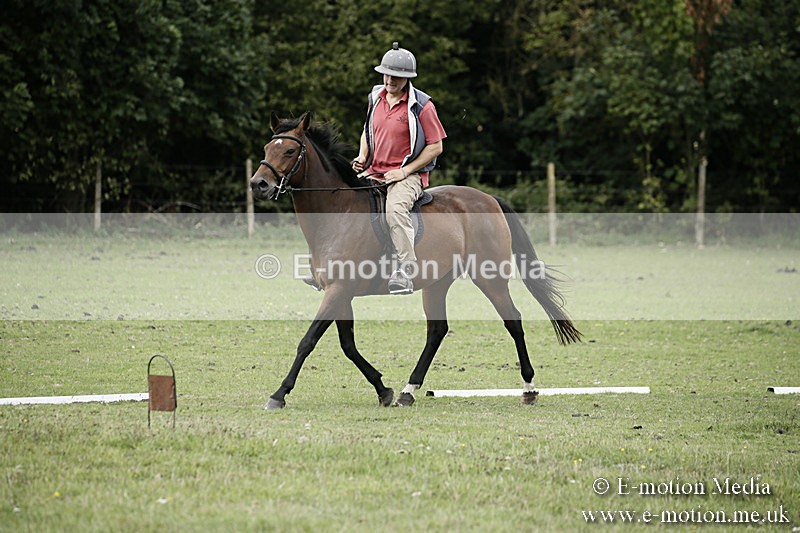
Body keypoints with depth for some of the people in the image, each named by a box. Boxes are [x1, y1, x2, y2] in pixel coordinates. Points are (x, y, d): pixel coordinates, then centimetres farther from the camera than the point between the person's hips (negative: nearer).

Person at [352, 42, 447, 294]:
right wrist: (362, 157, 6)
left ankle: (406, 271, -37)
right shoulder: (375, 98, 9)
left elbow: (435, 147, -7)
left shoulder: (421, 105, -9)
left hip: (408, 175, -7)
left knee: (395, 208, -36)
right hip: (373, 173, 7)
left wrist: (405, 171, -14)